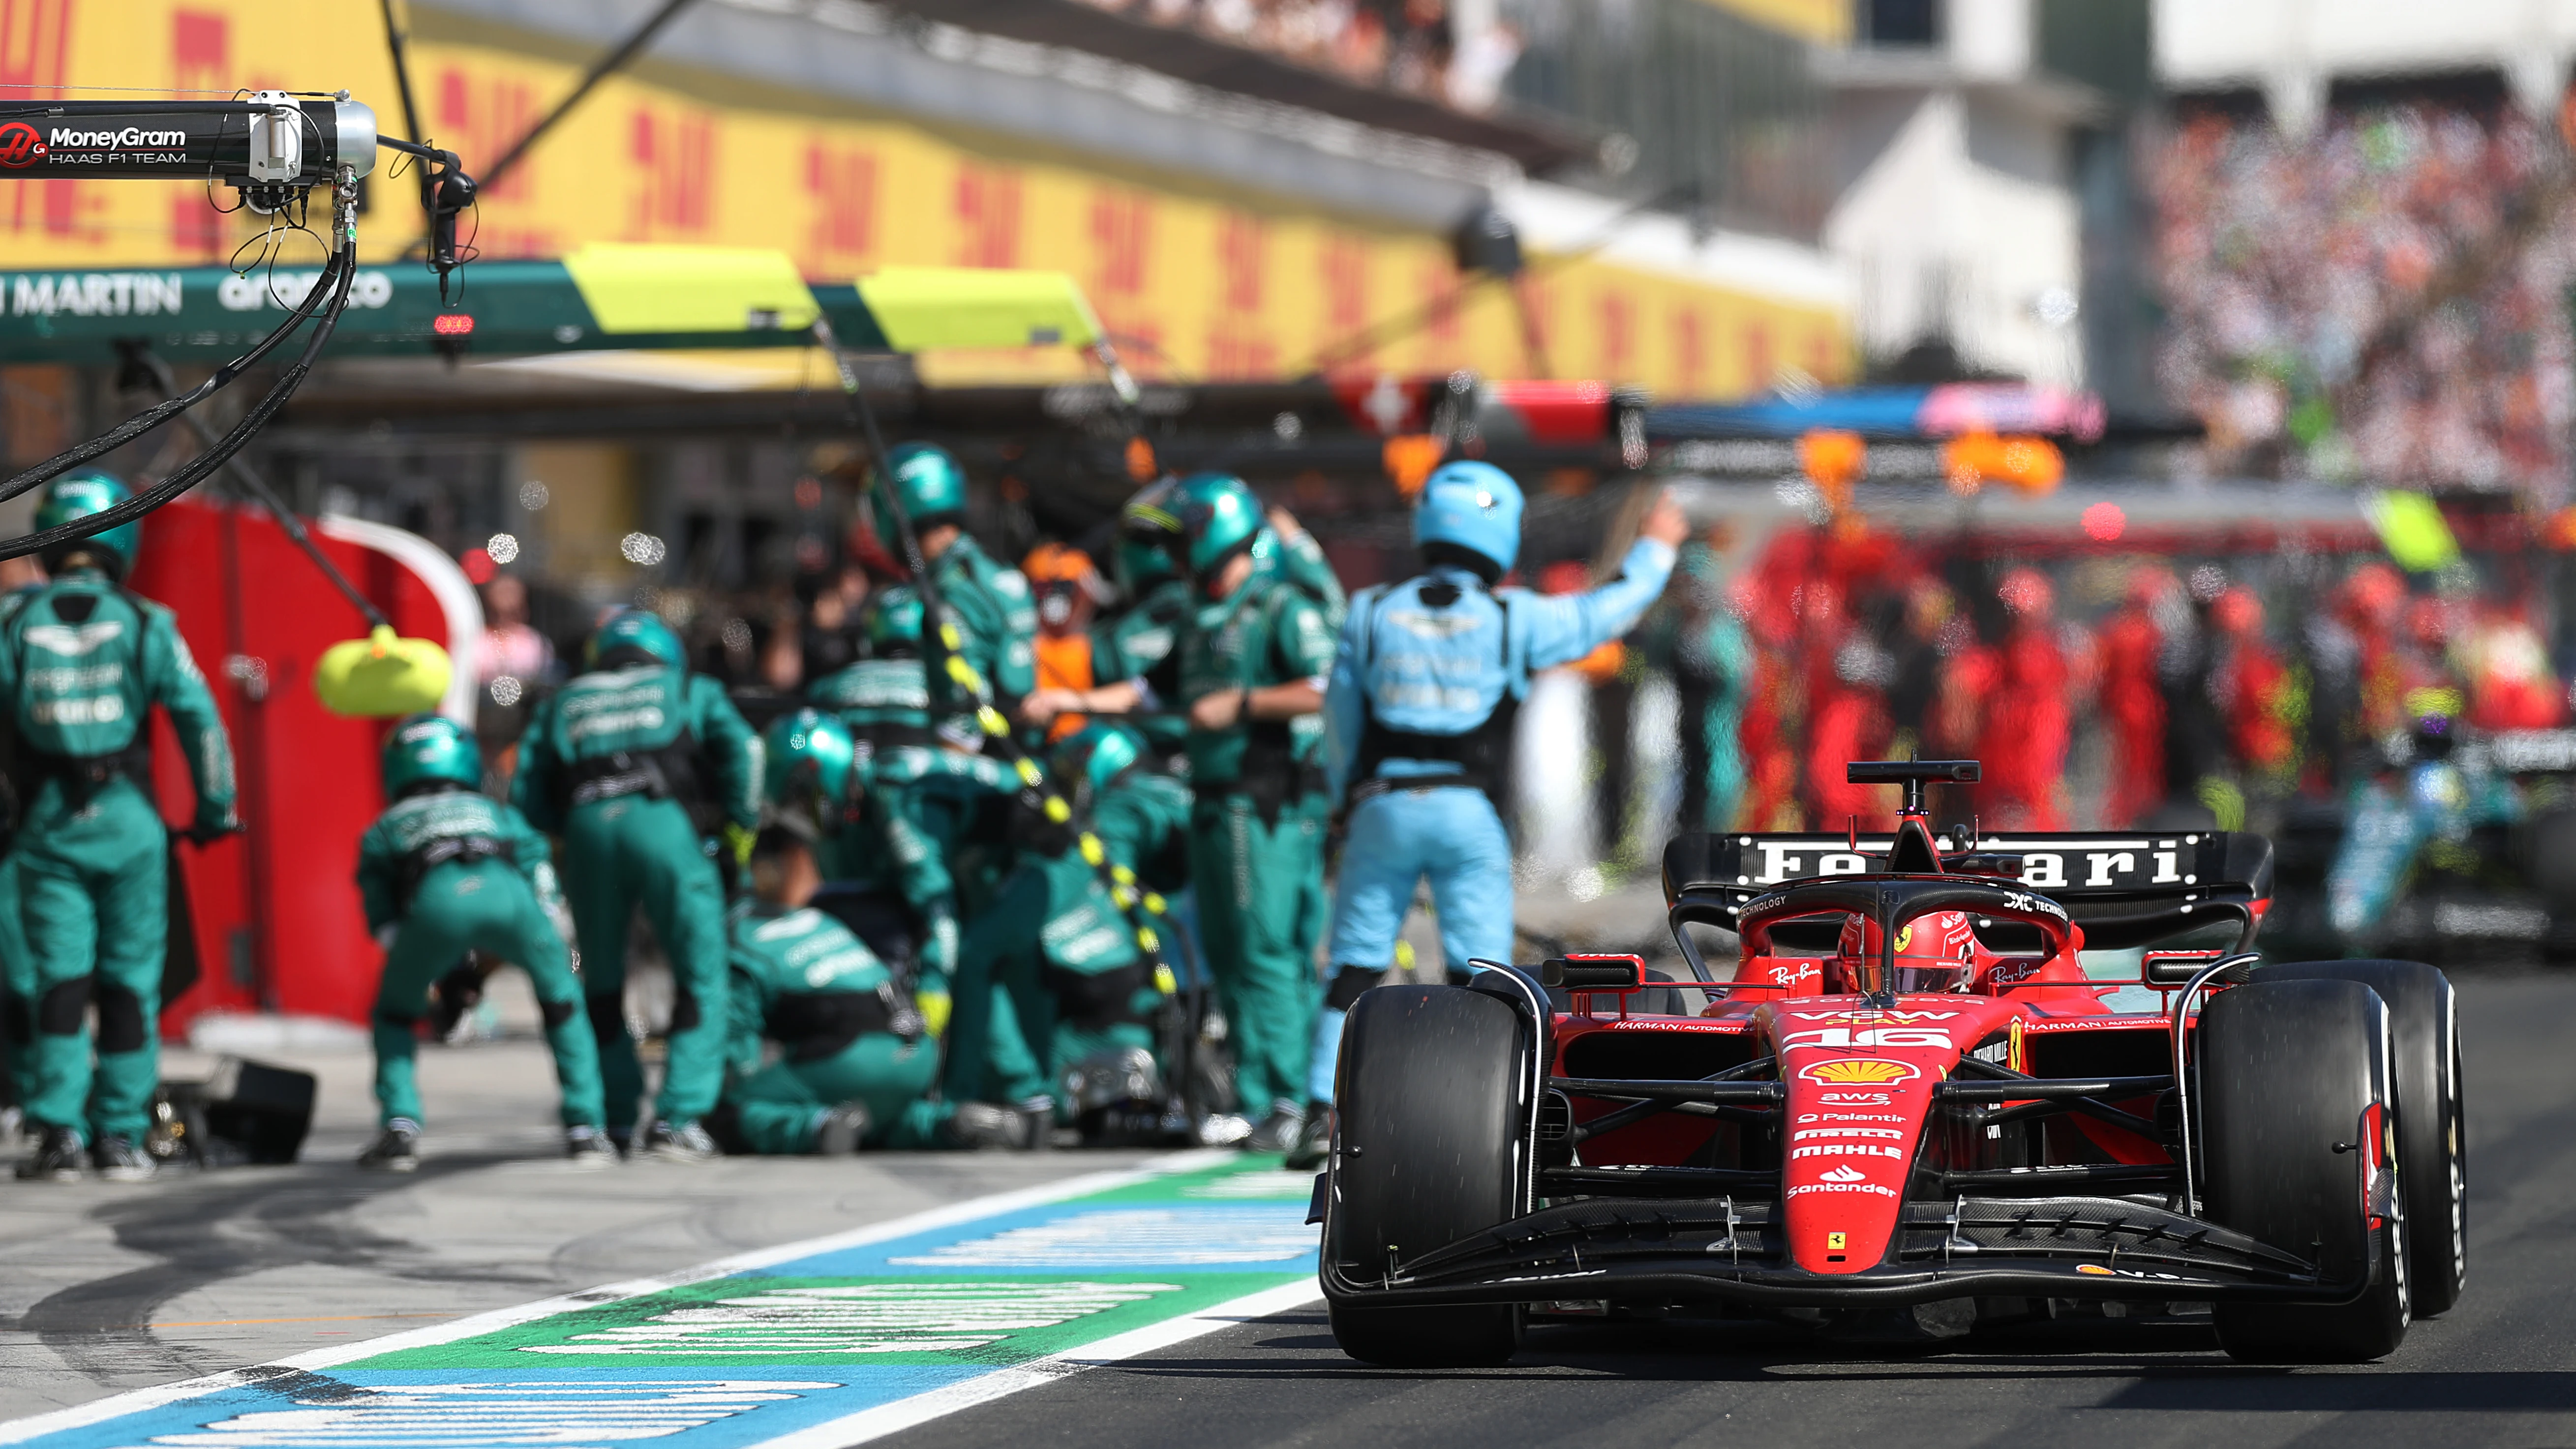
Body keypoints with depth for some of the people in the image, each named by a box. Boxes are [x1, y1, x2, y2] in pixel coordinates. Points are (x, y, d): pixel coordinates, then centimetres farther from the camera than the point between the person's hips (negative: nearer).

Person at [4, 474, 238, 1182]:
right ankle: (121, 1135, 7)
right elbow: (198, 717, -2)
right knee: (129, 978, 6)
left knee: (61, 978, 3)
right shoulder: (144, 624, -2)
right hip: (128, 818, -1)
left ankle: (60, 1130, -7)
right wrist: (215, 807, 7)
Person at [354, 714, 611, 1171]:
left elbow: (385, 927, 27)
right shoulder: (502, 816, 42)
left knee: (396, 1013, 26)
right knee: (561, 996, 28)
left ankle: (399, 1129, 10)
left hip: (436, 896, -1)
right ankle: (585, 1129, 21)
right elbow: (550, 910, 31)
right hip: (505, 890, 1)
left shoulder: (382, 830, 39)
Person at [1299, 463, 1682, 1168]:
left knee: (1355, 968, 5)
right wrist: (1655, 547, 30)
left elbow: (1342, 722, 11)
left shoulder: (1371, 614, 5)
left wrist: (1347, 801, 24)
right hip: (1468, 812, -2)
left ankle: (1323, 1113, -1)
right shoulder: (1513, 618, 1)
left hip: (1381, 807, 2)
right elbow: (1611, 609, 13)